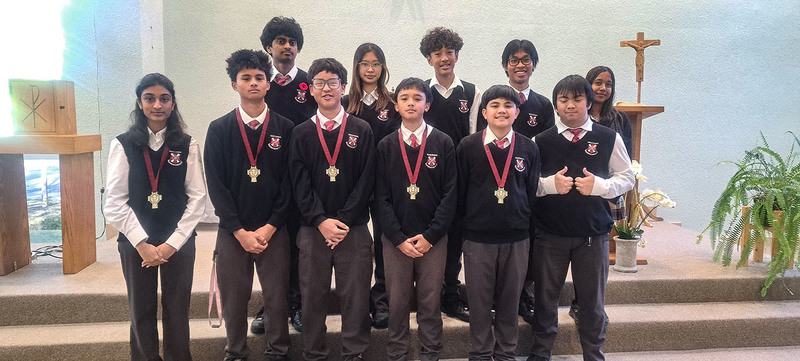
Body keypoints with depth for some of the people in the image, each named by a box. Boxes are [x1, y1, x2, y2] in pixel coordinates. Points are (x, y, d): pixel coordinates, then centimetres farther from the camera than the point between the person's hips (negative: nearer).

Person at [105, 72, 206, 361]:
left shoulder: (187, 145, 1)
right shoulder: (123, 144, -1)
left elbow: (197, 198, -2)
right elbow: (115, 202, -3)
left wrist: (172, 243, -8)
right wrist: (143, 244, -9)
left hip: (179, 242, 0)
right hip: (135, 242, 0)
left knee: (177, 310, 7)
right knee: (141, 310, 10)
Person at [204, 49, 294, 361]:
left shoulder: (285, 128, 2)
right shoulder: (219, 129, 2)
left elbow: (288, 183, 0)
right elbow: (216, 185, -1)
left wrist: (270, 227, -7)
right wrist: (240, 231, -8)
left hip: (273, 230, 0)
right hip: (232, 230, 0)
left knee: (277, 297, 4)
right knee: (233, 298, 8)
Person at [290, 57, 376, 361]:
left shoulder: (362, 131, 5)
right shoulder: (301, 134, 7)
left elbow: (366, 181, -1)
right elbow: (299, 184, 1)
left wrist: (343, 220, -9)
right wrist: (321, 221, -10)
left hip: (354, 229, -1)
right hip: (312, 229, 1)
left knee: (355, 297, 3)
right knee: (313, 296, 7)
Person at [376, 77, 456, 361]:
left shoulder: (443, 143, 2)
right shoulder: (386, 146, 6)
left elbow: (450, 193, -2)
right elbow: (381, 196, 2)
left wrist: (430, 236, -8)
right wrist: (398, 238, -7)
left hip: (433, 238, -1)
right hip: (395, 239, 1)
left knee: (430, 302, 6)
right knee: (397, 302, 6)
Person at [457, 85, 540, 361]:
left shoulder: (529, 148, 2)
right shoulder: (468, 147, -2)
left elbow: (532, 192, 8)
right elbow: (460, 192, 4)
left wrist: (524, 223, 7)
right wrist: (470, 221, 5)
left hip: (517, 238, 1)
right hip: (478, 237, -1)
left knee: (509, 300, 12)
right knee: (479, 301, 8)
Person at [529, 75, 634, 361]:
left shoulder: (609, 139, 2)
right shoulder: (541, 141, 2)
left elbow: (627, 177, 4)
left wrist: (599, 185, -14)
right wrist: (550, 183, -15)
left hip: (593, 233, 0)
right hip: (549, 232, 0)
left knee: (592, 300, 11)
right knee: (545, 297, 11)